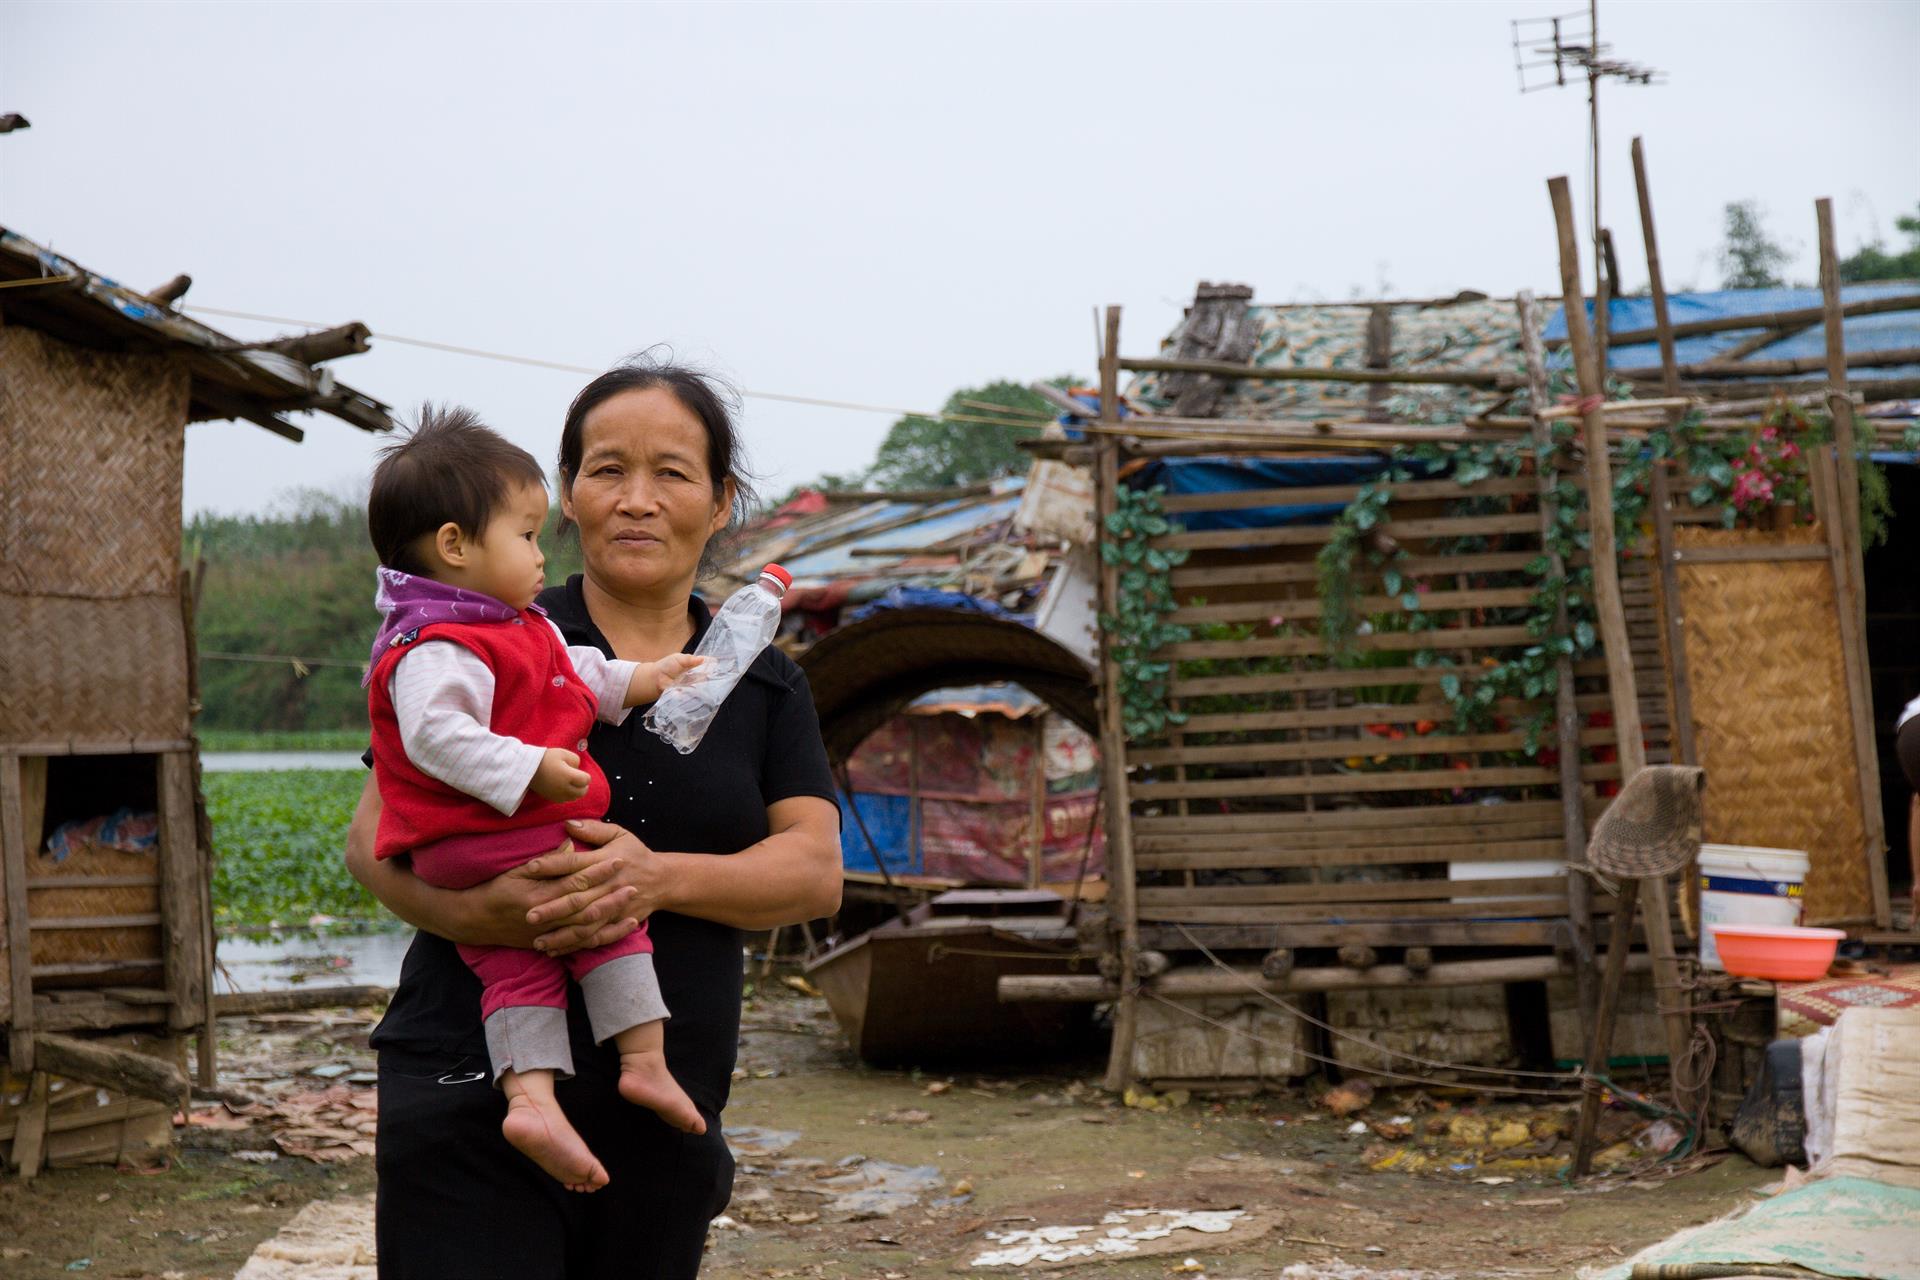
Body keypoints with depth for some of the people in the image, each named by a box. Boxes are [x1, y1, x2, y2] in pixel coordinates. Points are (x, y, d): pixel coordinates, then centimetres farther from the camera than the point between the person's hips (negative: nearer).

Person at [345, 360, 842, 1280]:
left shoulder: (766, 686, 11)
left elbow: (816, 872, -1)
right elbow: (374, 837, -1)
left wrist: (660, 878, -20)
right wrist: (471, 908, -23)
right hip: (475, 1103, -3)